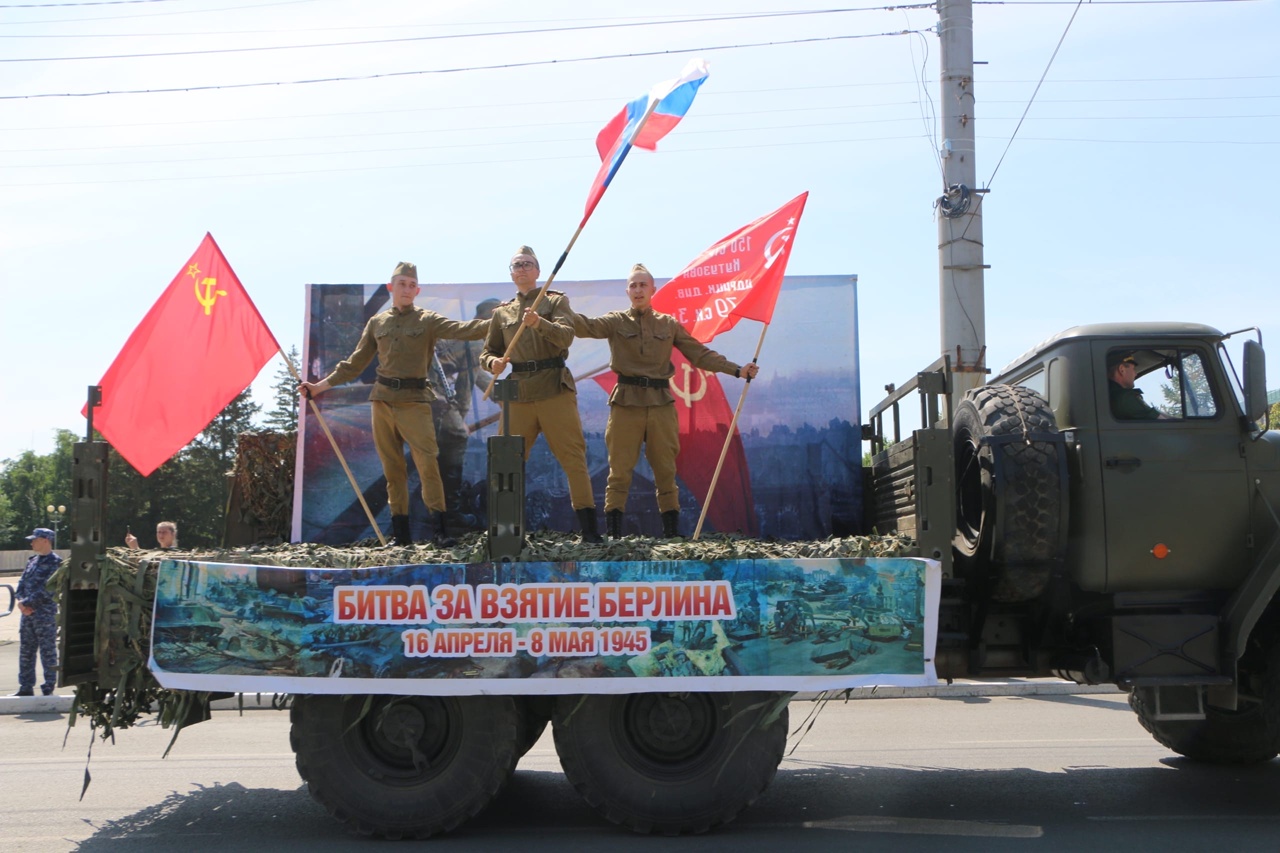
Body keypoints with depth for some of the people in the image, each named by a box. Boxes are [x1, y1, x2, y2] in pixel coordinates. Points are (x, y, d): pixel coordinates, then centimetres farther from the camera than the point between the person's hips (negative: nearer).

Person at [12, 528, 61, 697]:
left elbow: (47, 590, -17)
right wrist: (21, 600, -6)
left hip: (45, 614, -8)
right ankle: (26, 688, 22)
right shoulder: (33, 561, 14)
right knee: (25, 651, 13)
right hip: (28, 613, 8)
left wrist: (26, 602, -16)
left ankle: (49, 689, 6)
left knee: (48, 652, 0)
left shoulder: (55, 563, -10)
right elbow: (22, 583, 12)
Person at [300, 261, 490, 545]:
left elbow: (461, 330, -13)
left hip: (415, 401, -3)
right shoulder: (377, 323, 12)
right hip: (382, 399, 3)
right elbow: (355, 363, 17)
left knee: (427, 462, -12)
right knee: (392, 466, 5)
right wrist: (321, 385, 14)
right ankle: (401, 531, 11)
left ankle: (439, 529, -7)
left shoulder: (428, 320, 3)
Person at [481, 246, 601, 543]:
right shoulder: (502, 312, 17)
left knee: (573, 457, -4)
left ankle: (589, 527, -1)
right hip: (518, 393, 3)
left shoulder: (556, 301, 8)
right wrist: (493, 362, -6)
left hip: (555, 390, -3)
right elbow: (487, 351, 18)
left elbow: (566, 337, -9)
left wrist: (539, 323, -27)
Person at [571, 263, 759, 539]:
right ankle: (612, 533, 0)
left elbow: (700, 353, 11)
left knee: (666, 470, 4)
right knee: (620, 470, -3)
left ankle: (672, 533, 9)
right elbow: (587, 326, -10)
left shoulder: (669, 324, 12)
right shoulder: (617, 322, 7)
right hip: (626, 402, -2)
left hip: (661, 402, 2)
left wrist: (736, 370, 4)